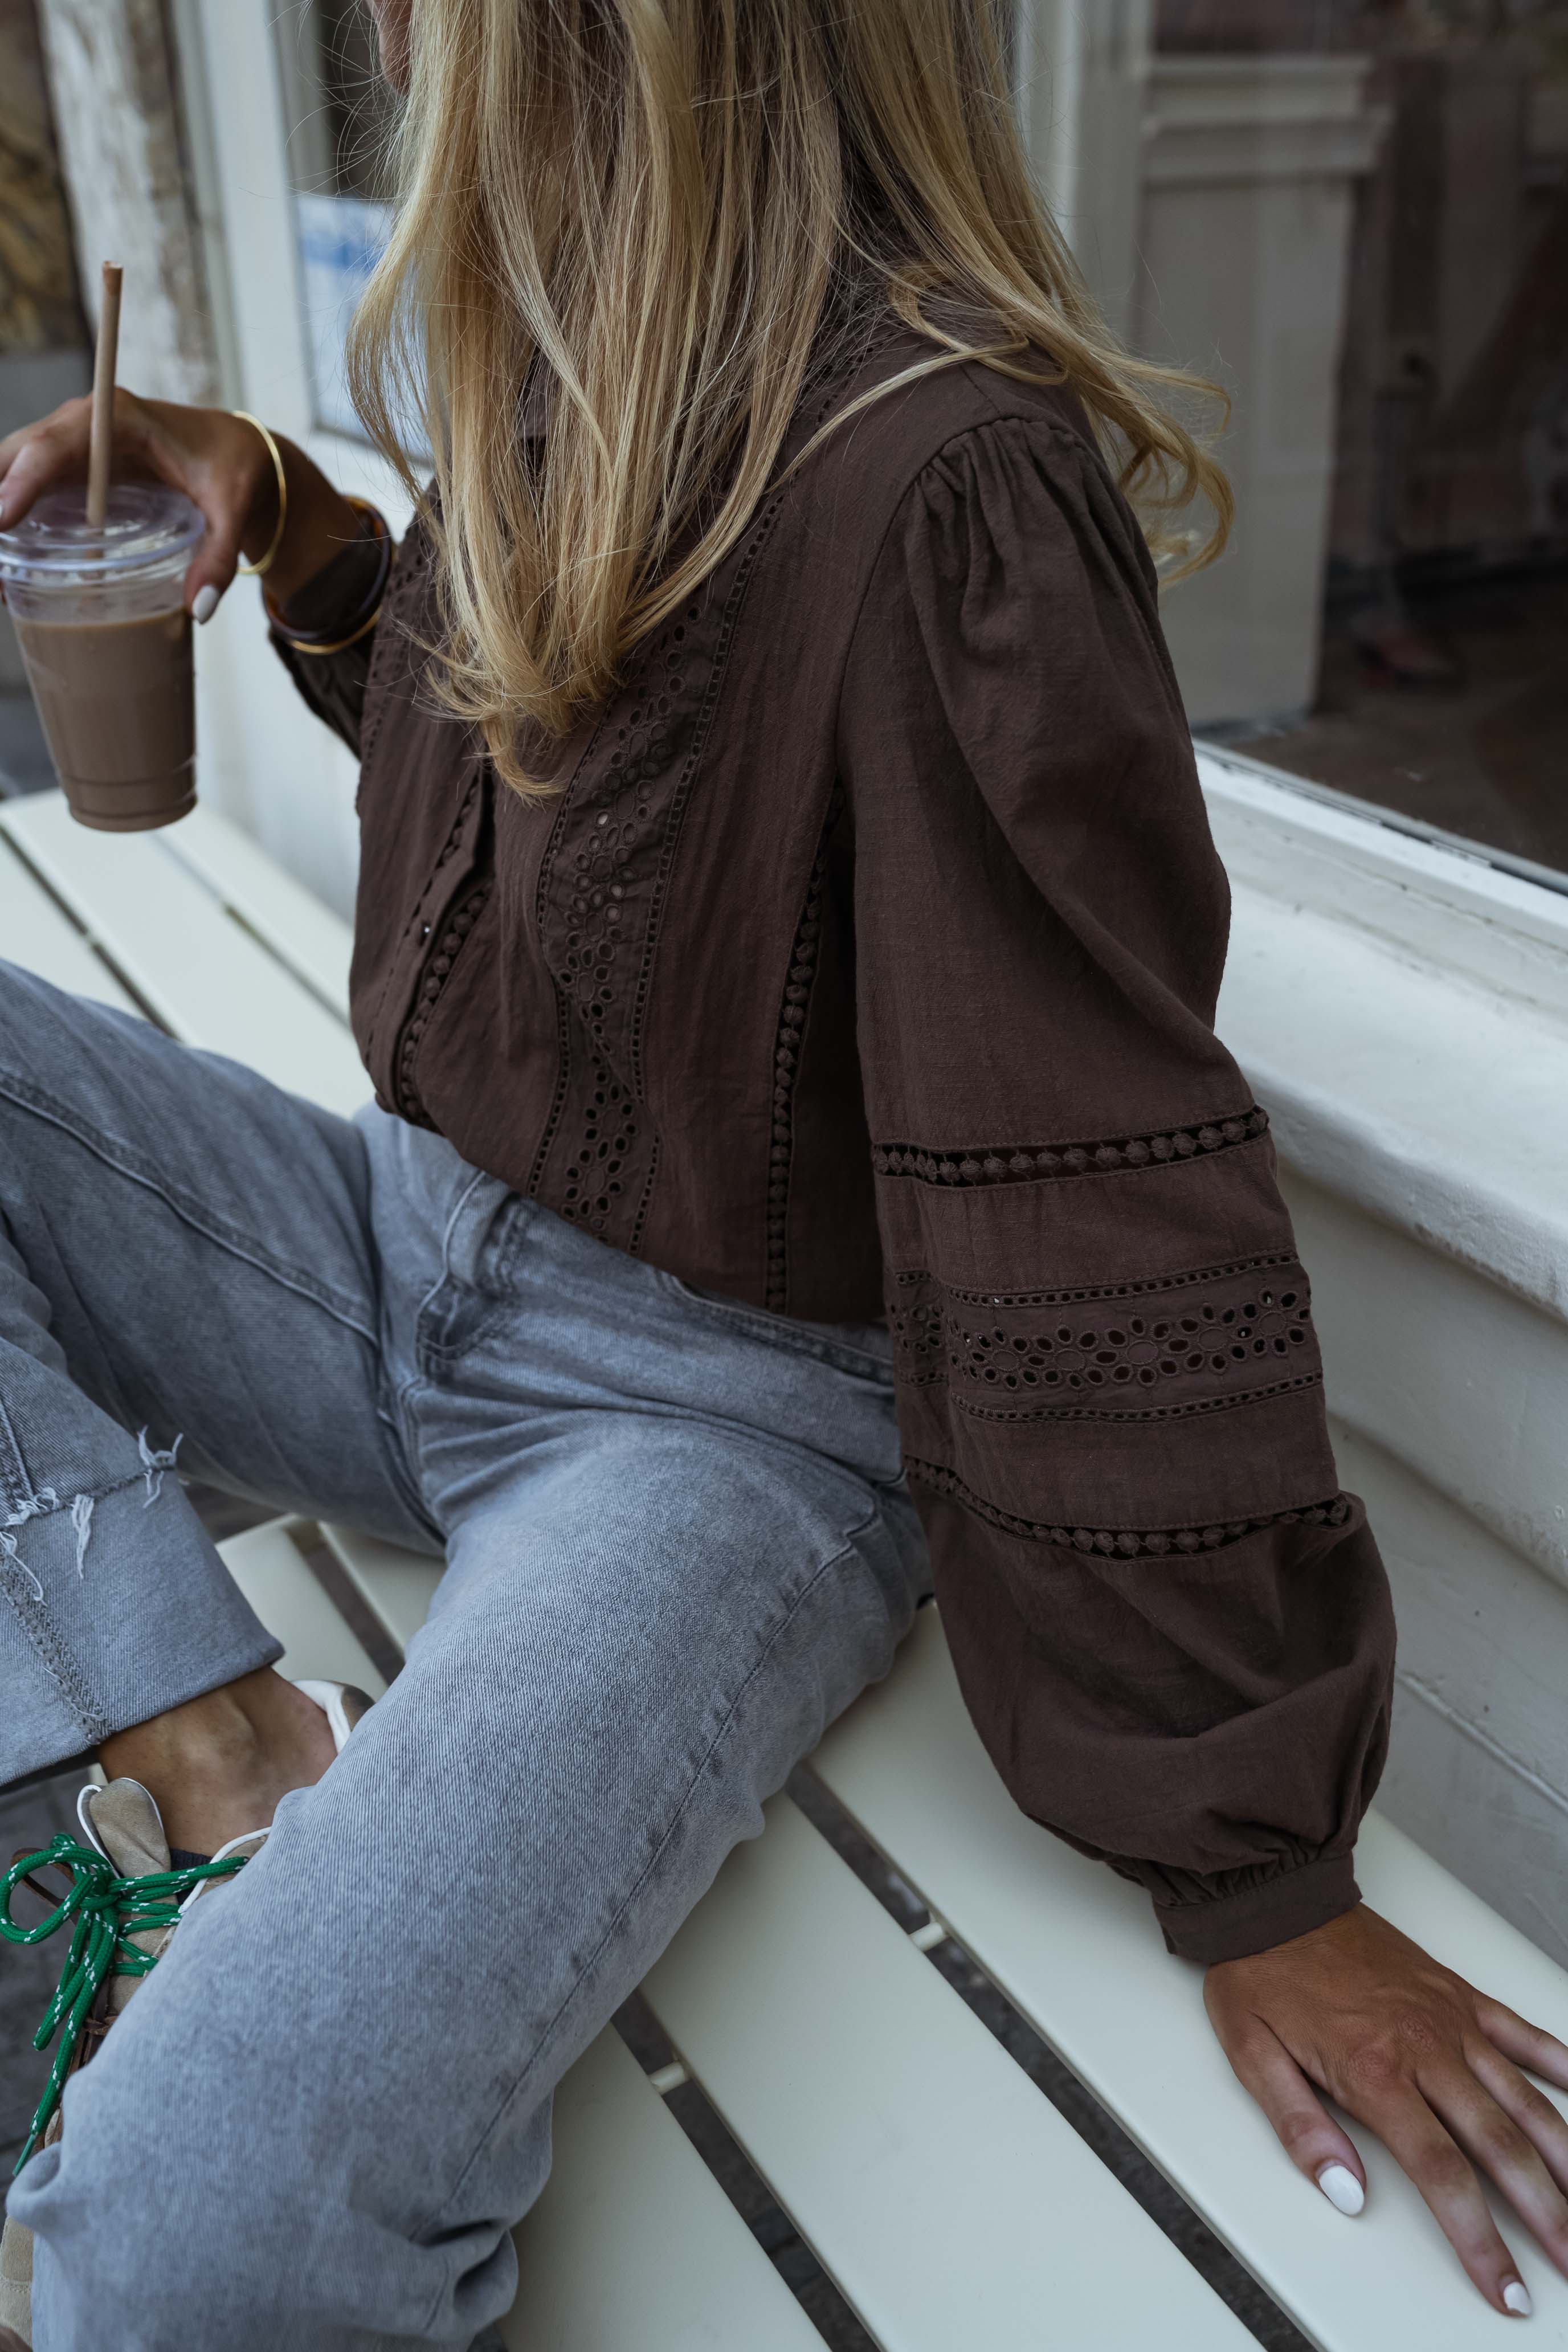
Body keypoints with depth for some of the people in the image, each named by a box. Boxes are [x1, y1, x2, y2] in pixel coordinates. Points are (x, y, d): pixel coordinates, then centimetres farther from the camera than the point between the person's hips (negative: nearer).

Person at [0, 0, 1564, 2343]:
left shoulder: (942, 484, -23)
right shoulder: (584, 392, 3)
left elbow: (1106, 1215, -23)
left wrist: (1261, 1879, -16)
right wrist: (292, 525, 4)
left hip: (726, 1403, -9)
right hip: (417, 1248, 9)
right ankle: (203, 1759, -9)